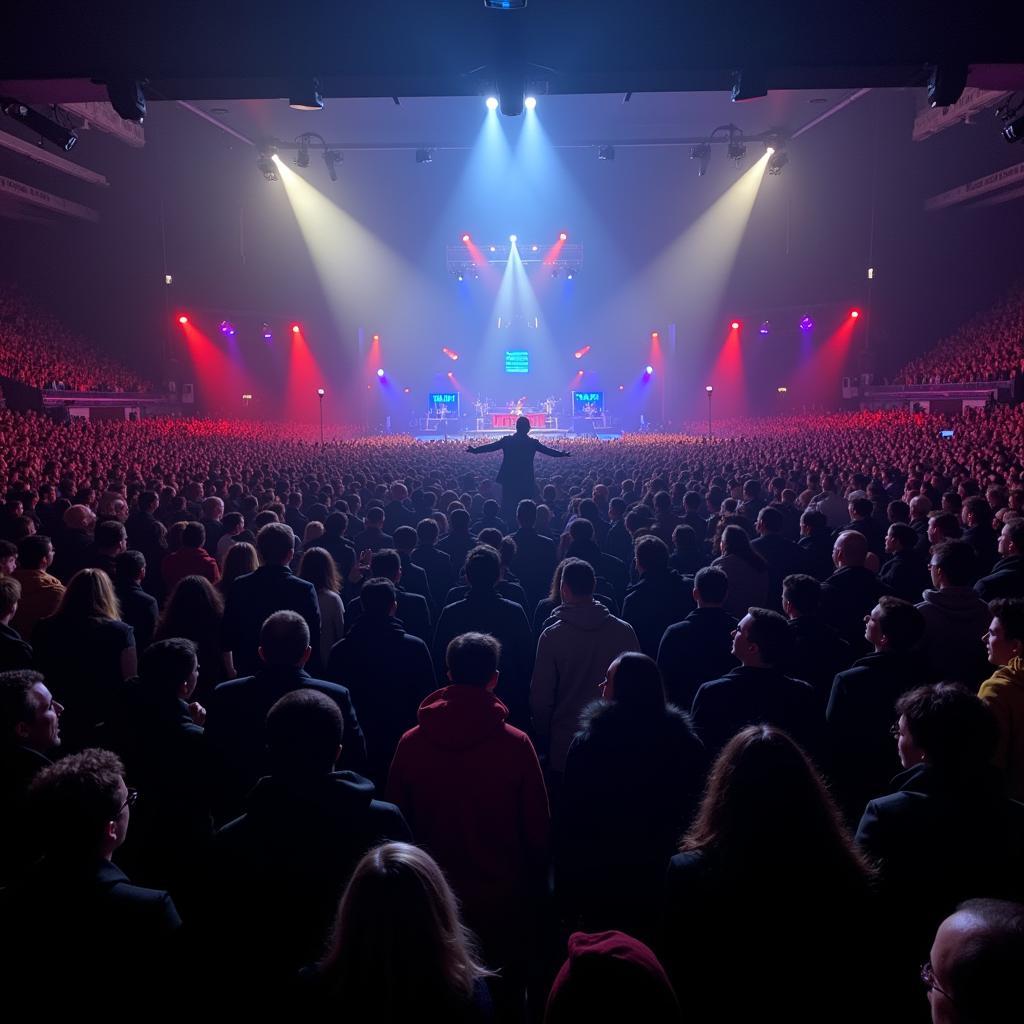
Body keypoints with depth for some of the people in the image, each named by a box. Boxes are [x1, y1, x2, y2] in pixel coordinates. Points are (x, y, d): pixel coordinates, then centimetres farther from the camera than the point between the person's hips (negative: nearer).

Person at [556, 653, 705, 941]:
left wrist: (565, 890, -3)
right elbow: (698, 813, -1)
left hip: (602, 879, -2)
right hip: (664, 879, 3)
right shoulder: (687, 742, -8)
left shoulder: (589, 742, -17)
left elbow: (569, 819, -13)